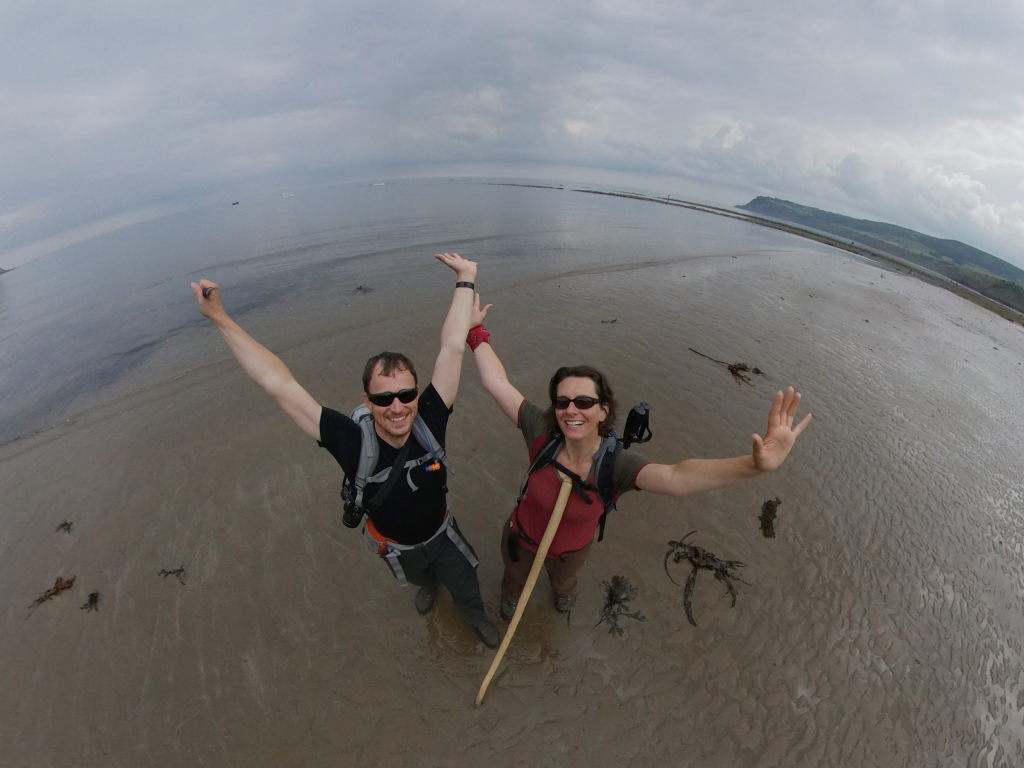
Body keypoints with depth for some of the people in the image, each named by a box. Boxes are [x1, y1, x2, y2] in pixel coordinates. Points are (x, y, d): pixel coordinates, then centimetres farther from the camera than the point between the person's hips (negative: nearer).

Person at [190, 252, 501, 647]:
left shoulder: (429, 422, -36)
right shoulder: (354, 442, -38)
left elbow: (452, 349, -36)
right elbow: (279, 384, -40)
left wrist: (465, 281, -33)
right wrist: (220, 319, -38)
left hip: (442, 533, 0)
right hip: (397, 547, 0)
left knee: (466, 589, 26)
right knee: (419, 577, 34)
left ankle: (477, 617, 61)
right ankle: (428, 583, 72)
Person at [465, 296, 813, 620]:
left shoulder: (616, 465, -39)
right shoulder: (543, 434, -36)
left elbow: (676, 478, -57)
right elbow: (497, 382, -33)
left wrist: (755, 464, -73)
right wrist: (476, 330, -30)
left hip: (573, 549, 0)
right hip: (522, 539, 0)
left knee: (565, 579, 38)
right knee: (516, 578, 35)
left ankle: (563, 591, 76)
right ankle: (509, 599, 73)